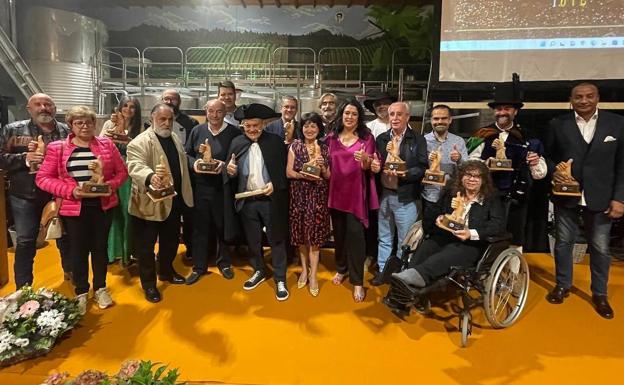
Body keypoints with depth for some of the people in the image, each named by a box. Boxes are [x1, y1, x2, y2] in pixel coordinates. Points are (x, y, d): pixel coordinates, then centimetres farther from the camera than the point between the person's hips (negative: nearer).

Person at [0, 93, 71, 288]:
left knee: (65, 237, 15)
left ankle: (70, 272, 39)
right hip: (25, 196, -1)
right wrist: (24, 158, -20)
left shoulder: (66, 131, 1)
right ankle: (23, 288, 22)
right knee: (25, 242, 7)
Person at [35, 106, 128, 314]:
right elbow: (43, 177, -4)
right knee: (78, 250, 9)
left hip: (103, 205, 1)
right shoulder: (57, 147, -2)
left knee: (100, 246, 13)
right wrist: (70, 190, -16)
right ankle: (81, 292, 26)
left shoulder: (106, 144, 2)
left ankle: (100, 287, 29)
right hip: (74, 208, -1)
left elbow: (122, 171, 4)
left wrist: (111, 185, -14)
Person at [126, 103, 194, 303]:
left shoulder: (175, 138, 11)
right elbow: (136, 166, -31)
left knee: (171, 241, 20)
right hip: (150, 203, -7)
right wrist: (151, 177, -52)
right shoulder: (140, 142, -15)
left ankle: (166, 271, 40)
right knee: (146, 245, 6)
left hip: (174, 201, 7)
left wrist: (184, 193, 17)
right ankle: (149, 284, 20)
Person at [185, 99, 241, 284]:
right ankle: (199, 267, 22)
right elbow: (186, 153, 12)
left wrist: (225, 165, -18)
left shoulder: (234, 133, -4)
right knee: (200, 227, 9)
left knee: (223, 226, 11)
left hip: (223, 187, -2)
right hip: (200, 186, 2)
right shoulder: (197, 131, 6)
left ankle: (224, 263, 30)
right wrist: (193, 163, -8)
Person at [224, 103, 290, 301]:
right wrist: (230, 171, -16)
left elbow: (285, 170, -2)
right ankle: (259, 271, 37)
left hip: (271, 200, -3)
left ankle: (280, 279, 19)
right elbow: (232, 173, 6)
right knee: (252, 240, 16)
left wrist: (275, 184, -17)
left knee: (276, 239, 6)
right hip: (246, 201, 3)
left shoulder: (276, 142, -4)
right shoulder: (236, 143, 4)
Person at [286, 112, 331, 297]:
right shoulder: (295, 146, 3)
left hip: (318, 196, -1)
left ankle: (313, 274, 8)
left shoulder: (325, 148, 3)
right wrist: (303, 175, -18)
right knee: (301, 233, 8)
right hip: (299, 195, 1)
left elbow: (329, 176, 5)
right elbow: (288, 172, -2)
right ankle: (304, 269, 26)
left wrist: (322, 167, -15)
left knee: (314, 234, -1)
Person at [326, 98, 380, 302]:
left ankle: (357, 281, 4)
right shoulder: (332, 137, 6)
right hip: (336, 191, 3)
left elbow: (369, 168, -4)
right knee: (339, 232, 14)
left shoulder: (366, 137, -1)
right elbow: (328, 164, 12)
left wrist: (365, 160, -25)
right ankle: (341, 269, 34)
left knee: (355, 233, -5)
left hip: (356, 192, -3)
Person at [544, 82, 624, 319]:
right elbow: (547, 155, 8)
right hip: (566, 195, 0)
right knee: (563, 243, 12)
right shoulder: (558, 125, 0)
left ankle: (599, 294, 28)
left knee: (600, 248, 9)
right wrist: (553, 171, -14)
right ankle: (563, 285, 31)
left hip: (600, 198, 0)